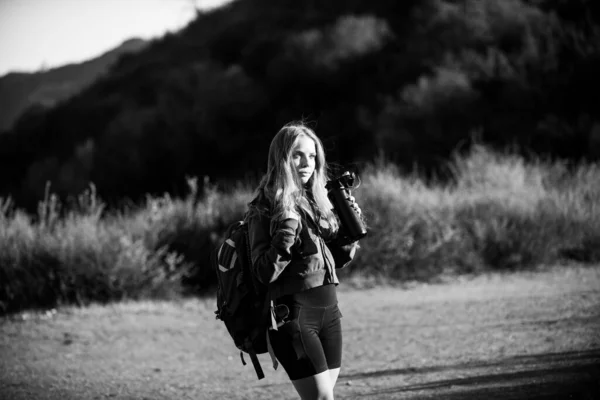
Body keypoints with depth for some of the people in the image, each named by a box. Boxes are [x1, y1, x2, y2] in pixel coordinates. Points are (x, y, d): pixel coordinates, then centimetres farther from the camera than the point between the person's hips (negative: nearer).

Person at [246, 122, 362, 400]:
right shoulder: (265, 209, -7)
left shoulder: (317, 200, 12)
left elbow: (338, 259, 18)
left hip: (328, 312, 7)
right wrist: (285, 234, -25)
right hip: (293, 315, -7)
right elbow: (264, 273, -13)